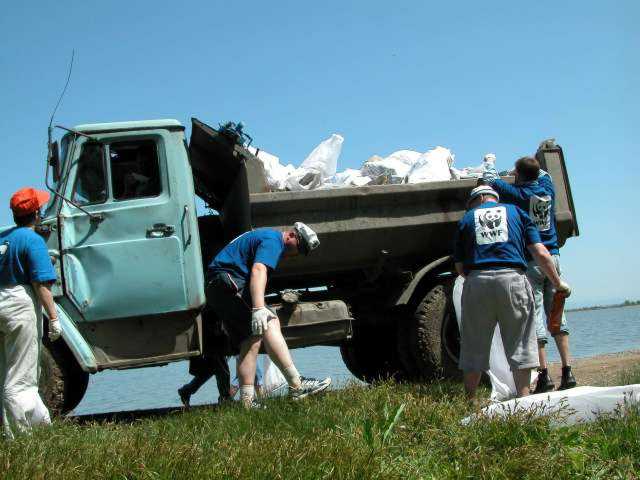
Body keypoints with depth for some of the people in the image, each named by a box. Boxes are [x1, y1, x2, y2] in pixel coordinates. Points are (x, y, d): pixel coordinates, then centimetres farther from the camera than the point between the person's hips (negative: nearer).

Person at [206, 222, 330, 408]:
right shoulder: (273, 239, -6)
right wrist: (259, 308, -35)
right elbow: (258, 270, -24)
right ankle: (297, 386, -30)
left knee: (250, 340, 5)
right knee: (270, 322, -21)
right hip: (229, 281, -11)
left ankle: (247, 401, -3)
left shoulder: (264, 236, 28)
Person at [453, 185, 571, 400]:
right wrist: (558, 283, 17)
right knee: (520, 345, 7)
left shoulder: (467, 219, 18)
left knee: (474, 348, 8)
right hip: (512, 278, 0)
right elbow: (541, 254, 9)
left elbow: (459, 267, 13)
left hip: (477, 281, 1)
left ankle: (470, 403, 11)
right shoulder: (517, 212, 19)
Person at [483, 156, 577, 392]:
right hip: (552, 257, 5)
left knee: (535, 315, -4)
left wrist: (491, 173, 28)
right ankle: (567, 372, 6)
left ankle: (544, 374, -7)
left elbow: (489, 179, 8)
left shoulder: (516, 193, -6)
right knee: (556, 314, 9)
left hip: (529, 260, -5)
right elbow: (543, 173, 32)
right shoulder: (547, 187, 7)